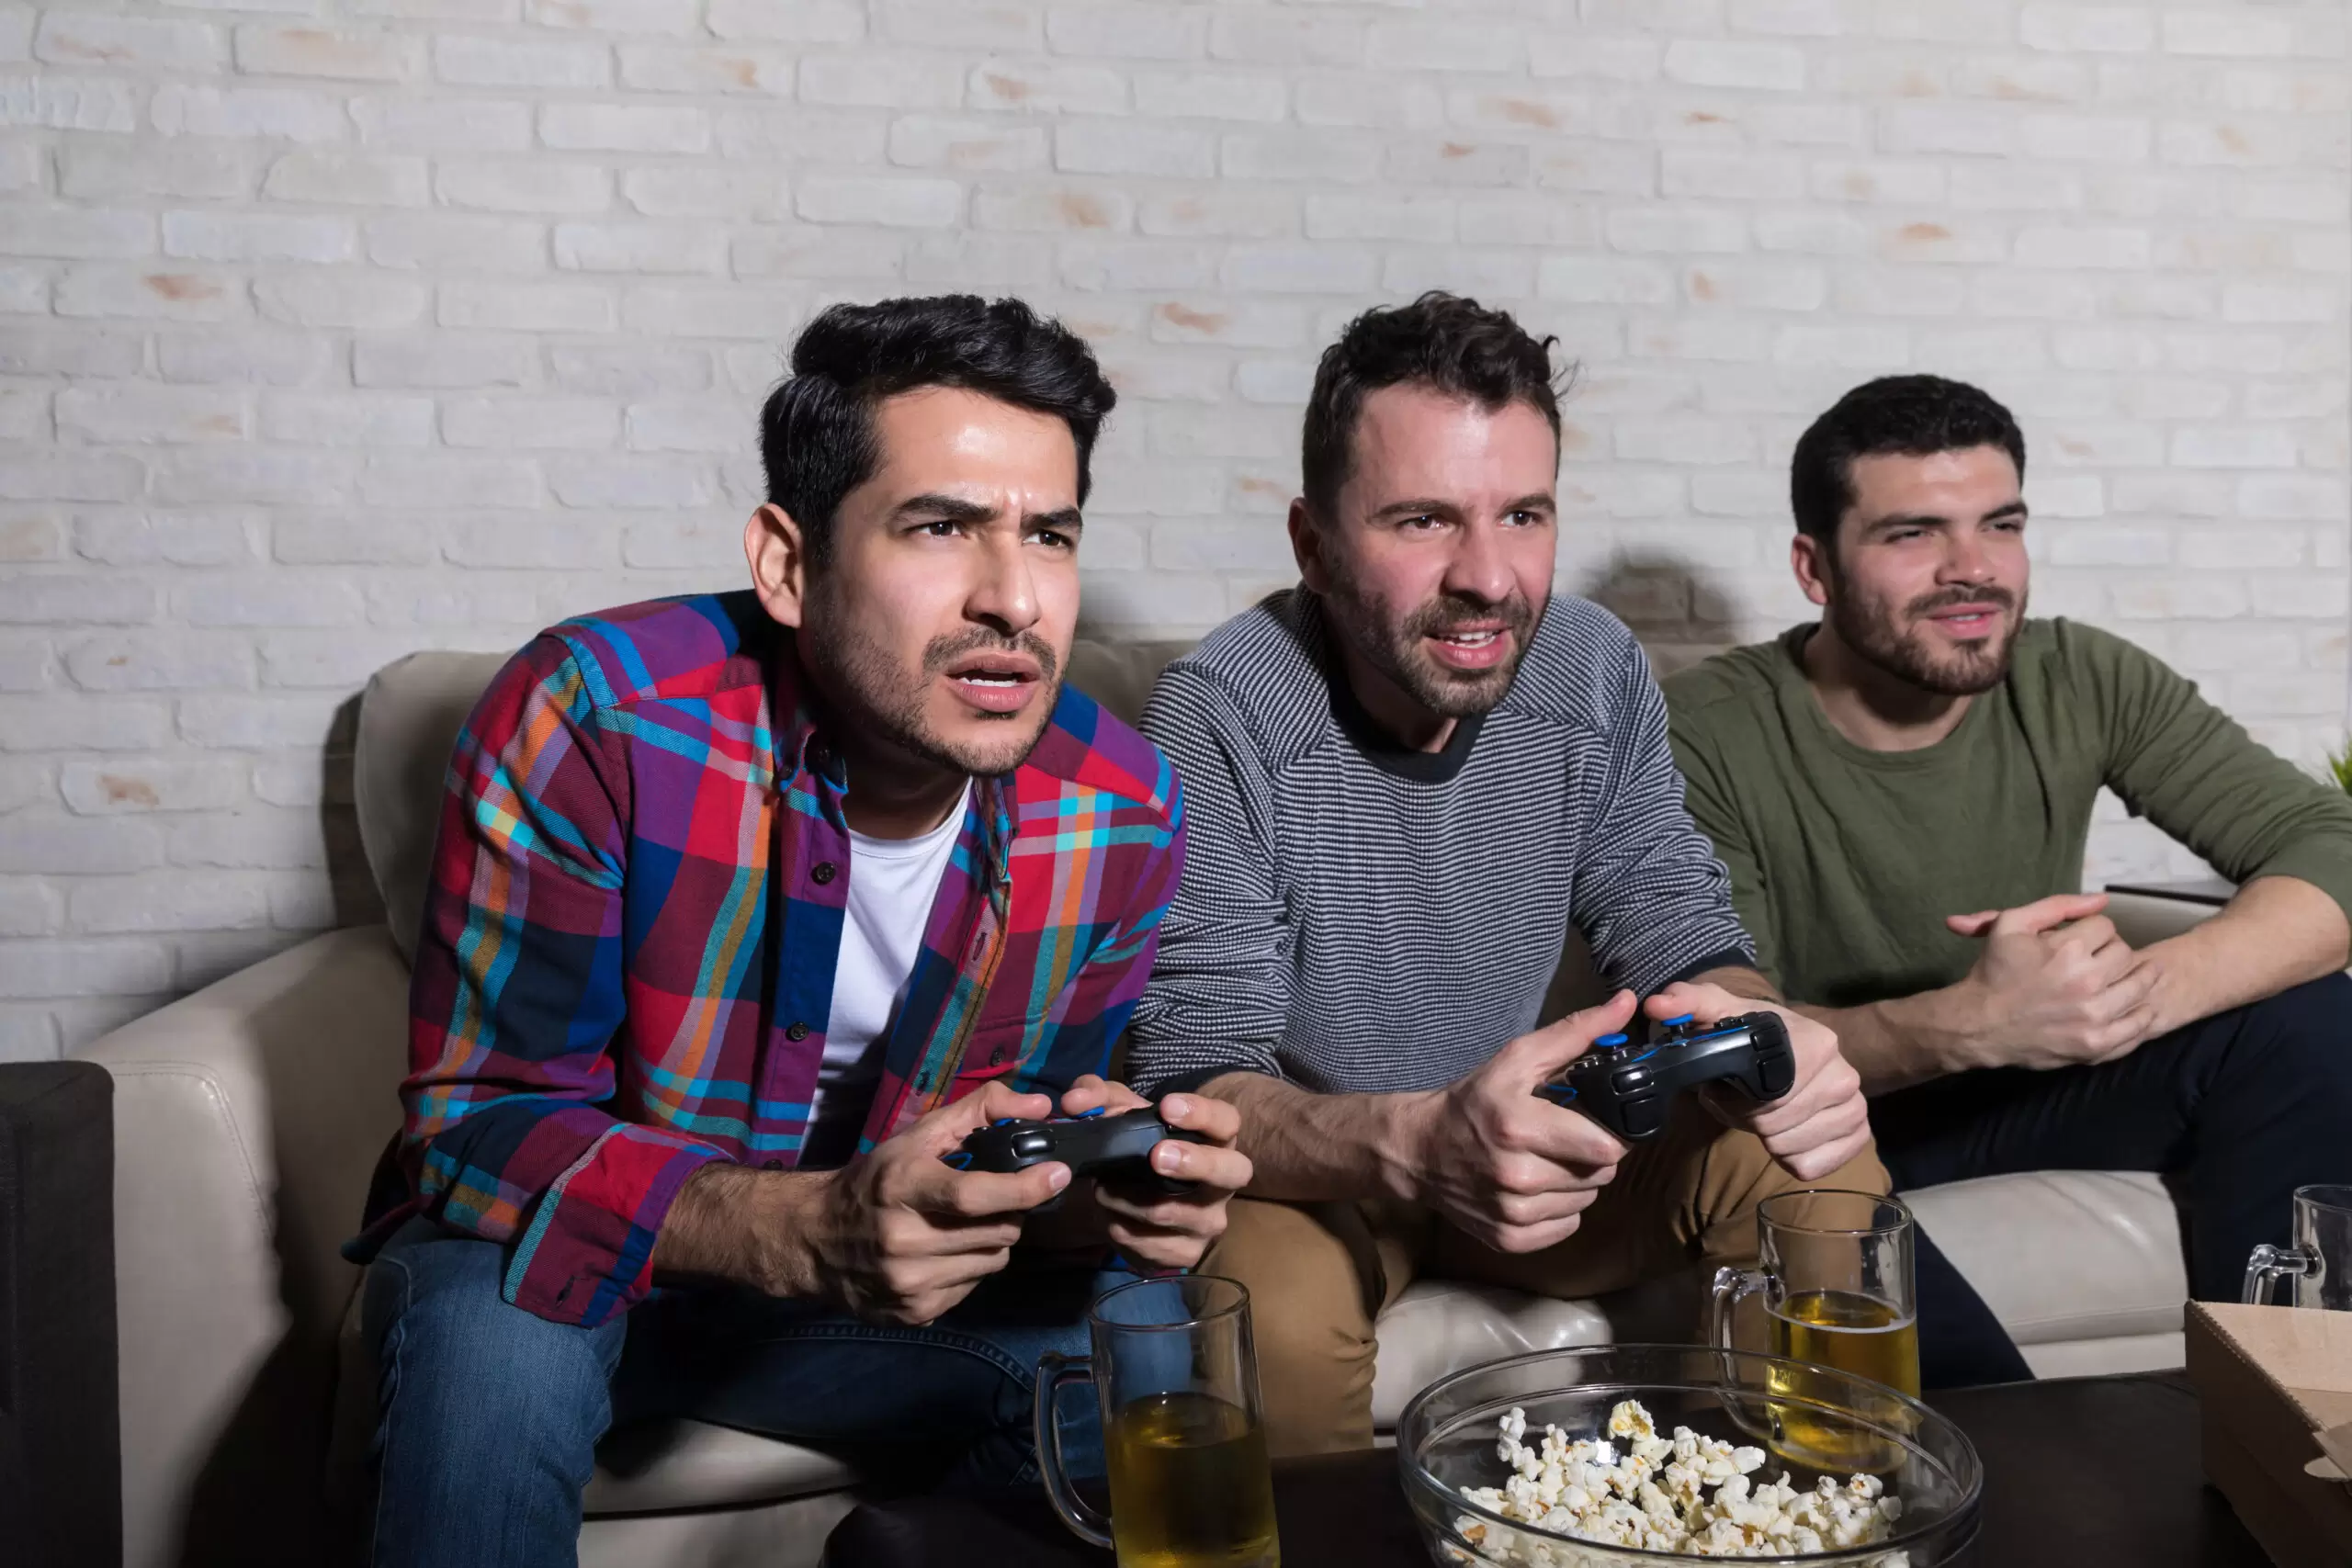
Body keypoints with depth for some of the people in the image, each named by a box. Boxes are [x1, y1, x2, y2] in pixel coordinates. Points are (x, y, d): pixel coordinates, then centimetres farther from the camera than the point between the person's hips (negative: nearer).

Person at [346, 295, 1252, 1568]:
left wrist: (1100, 1191, -27)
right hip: (560, 1256, -3)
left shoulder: (1118, 811, -13)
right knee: (495, 1347, -35)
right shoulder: (589, 720, -26)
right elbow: (483, 1123, -23)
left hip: (876, 1276, 4)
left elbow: (1029, 1135, -2)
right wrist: (806, 1232, -39)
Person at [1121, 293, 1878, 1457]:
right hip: (1300, 1167, -4)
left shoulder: (1593, 671, -8)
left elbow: (1680, 941, -2)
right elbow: (1195, 1085, -25)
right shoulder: (1221, 717, -23)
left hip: (1525, 1133, 5)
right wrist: (1409, 1143, -46)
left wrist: (1762, 1035, -28)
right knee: (1273, 1317, -35)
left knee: (1827, 1175, -13)